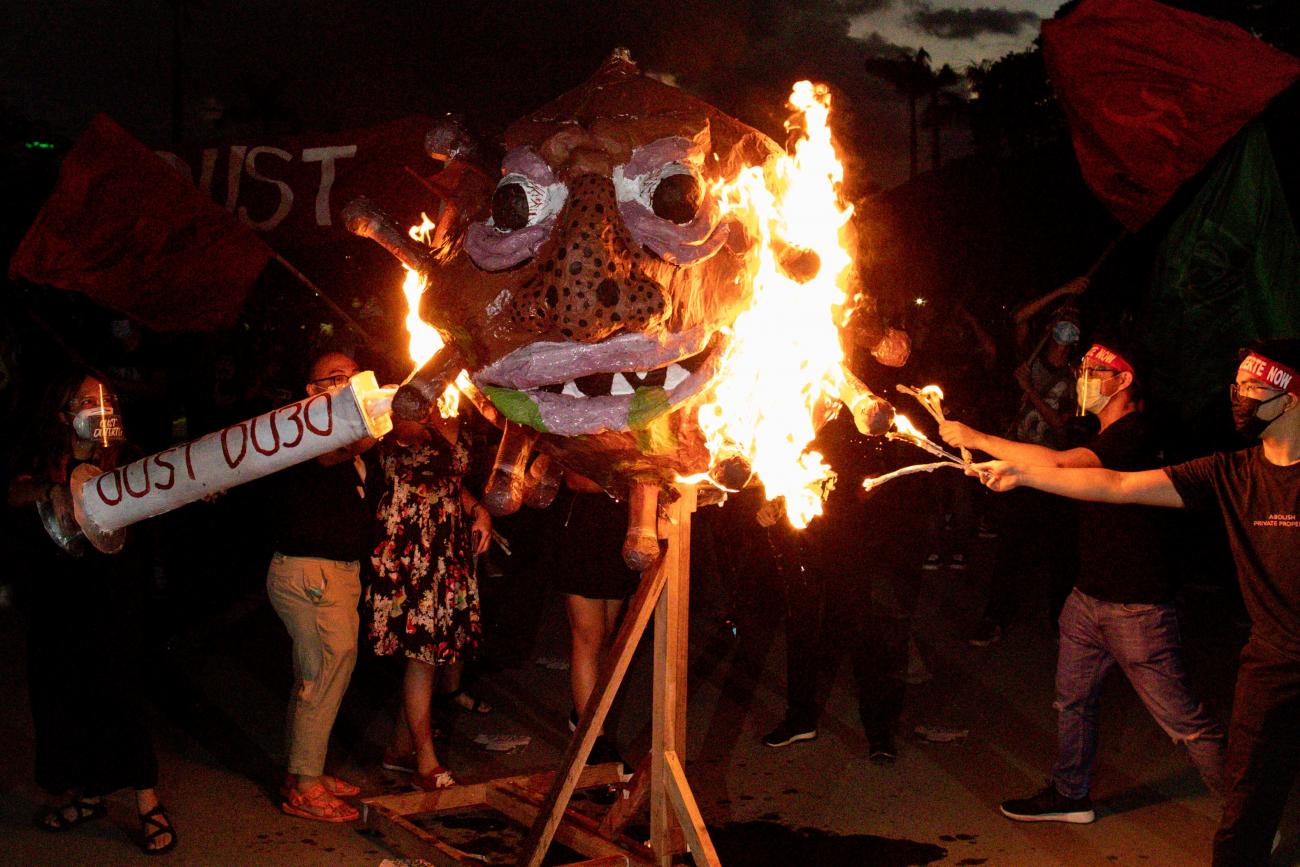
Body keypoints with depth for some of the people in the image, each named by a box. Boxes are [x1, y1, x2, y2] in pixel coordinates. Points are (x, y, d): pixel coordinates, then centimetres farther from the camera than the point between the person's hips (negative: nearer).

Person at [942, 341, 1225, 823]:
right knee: (1073, 698, 18)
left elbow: (1057, 465, -33)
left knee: (1183, 720, -2)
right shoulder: (1101, 437, 13)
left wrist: (977, 439, -27)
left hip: (1136, 609, -9)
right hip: (1089, 598, 9)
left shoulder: (1132, 436, -21)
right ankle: (1069, 795, 34)